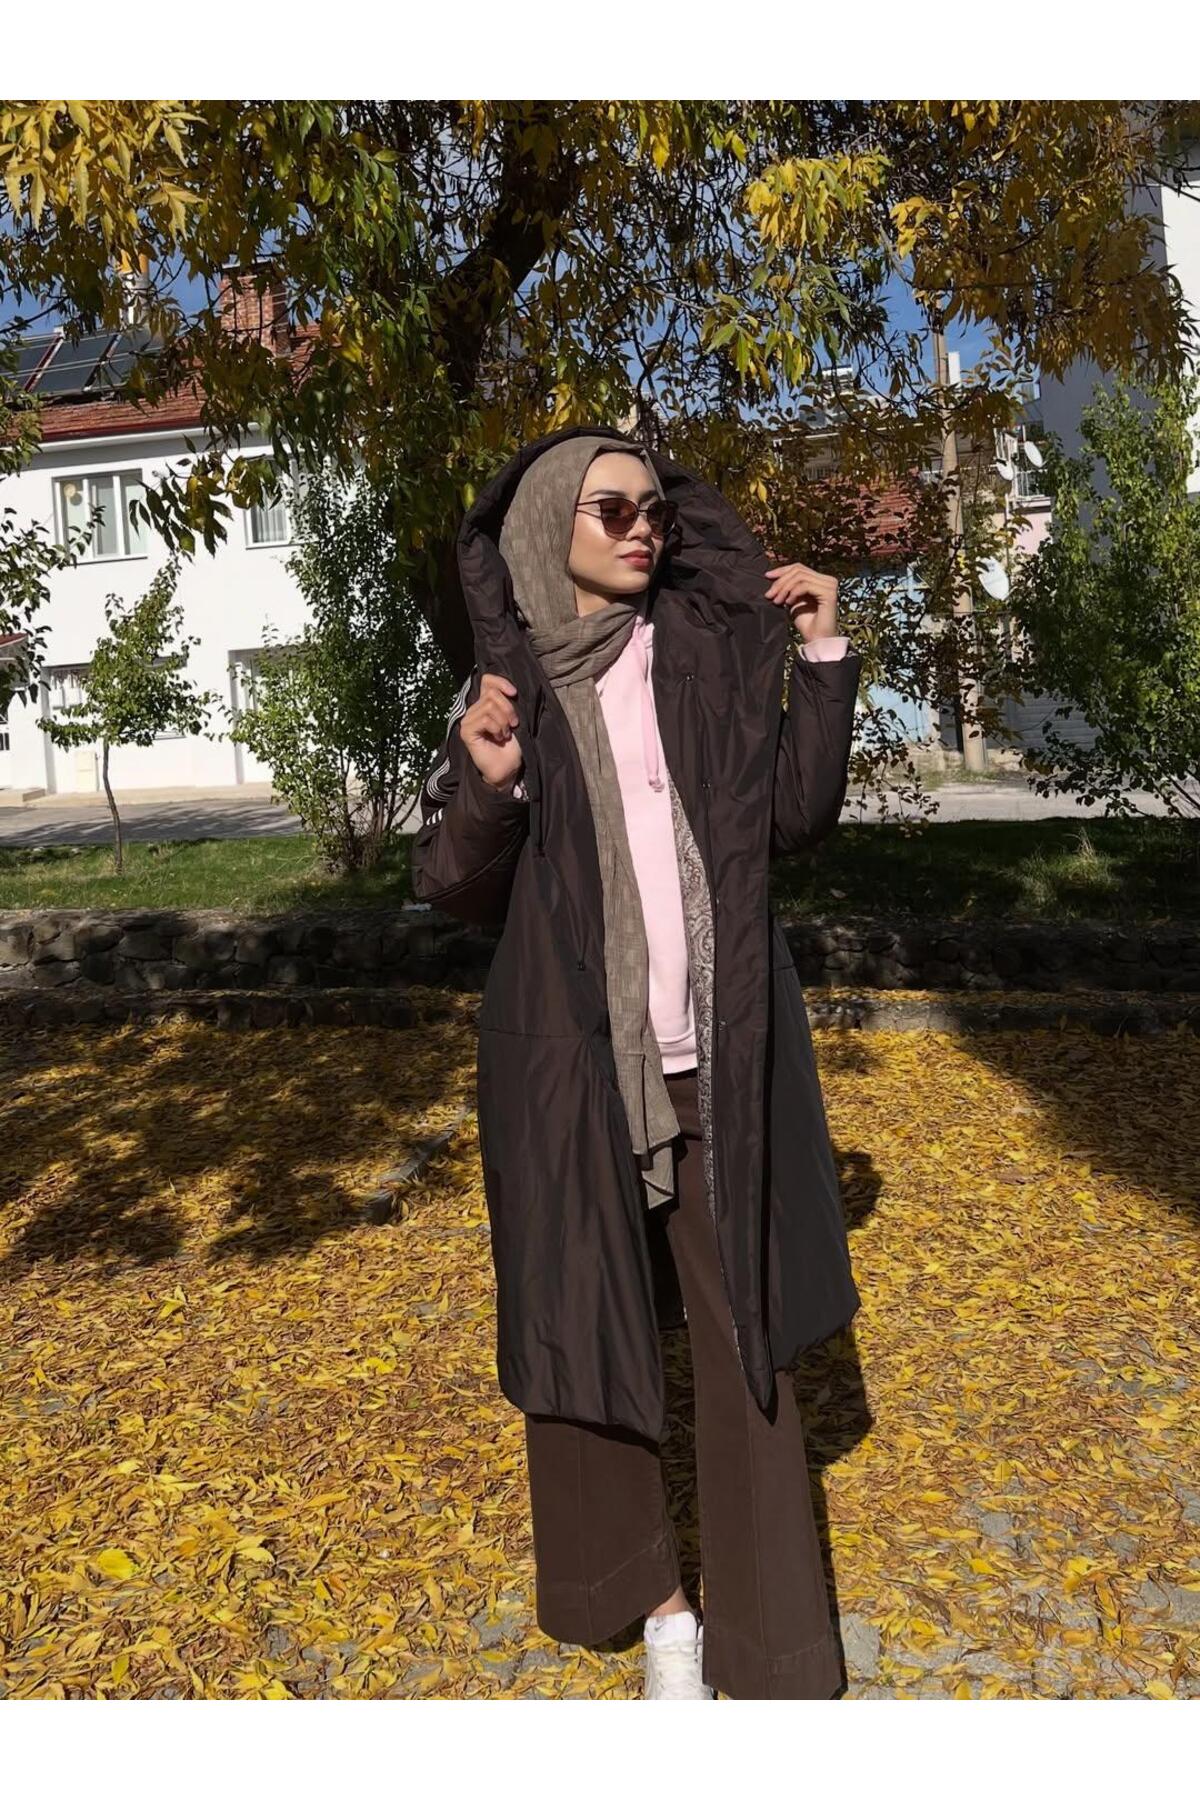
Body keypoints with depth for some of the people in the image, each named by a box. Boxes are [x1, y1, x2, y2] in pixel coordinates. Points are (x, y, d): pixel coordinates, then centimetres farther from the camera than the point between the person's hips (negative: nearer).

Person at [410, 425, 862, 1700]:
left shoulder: (713, 649, 5)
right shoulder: (502, 684, 2)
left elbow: (797, 817, 5)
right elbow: (454, 888, 0)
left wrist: (822, 659, -3)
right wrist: (484, 785, -19)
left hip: (721, 1049, 1)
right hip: (573, 1053, 0)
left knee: (744, 1334, 5)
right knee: (594, 1329, 10)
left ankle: (768, 1644, 22)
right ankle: (647, 1595, 33)